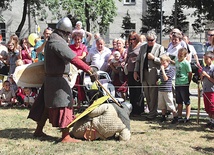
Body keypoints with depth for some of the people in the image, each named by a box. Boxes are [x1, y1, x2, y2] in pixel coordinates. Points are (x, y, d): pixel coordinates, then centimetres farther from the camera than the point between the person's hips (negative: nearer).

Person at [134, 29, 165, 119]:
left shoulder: (160, 48, 1)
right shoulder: (143, 47, 16)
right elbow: (138, 60, 19)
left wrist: (153, 58, -14)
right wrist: (136, 71, 12)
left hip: (154, 75, -5)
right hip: (144, 75, 5)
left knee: (153, 95, -3)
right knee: (147, 95, 9)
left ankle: (153, 113, 6)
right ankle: (151, 111, 20)